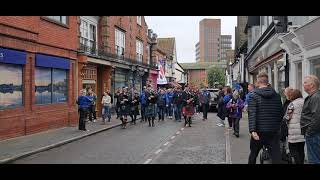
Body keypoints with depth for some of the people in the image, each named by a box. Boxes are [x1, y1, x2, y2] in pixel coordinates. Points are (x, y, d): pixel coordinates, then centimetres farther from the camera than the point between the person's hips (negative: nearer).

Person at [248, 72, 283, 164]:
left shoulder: (254, 96, -8)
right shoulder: (277, 96, 4)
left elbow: (252, 114, -17)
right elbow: (281, 114, 8)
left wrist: (252, 130, -22)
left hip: (259, 131, -2)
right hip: (274, 131, 2)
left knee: (253, 155, 17)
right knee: (276, 156, 3)